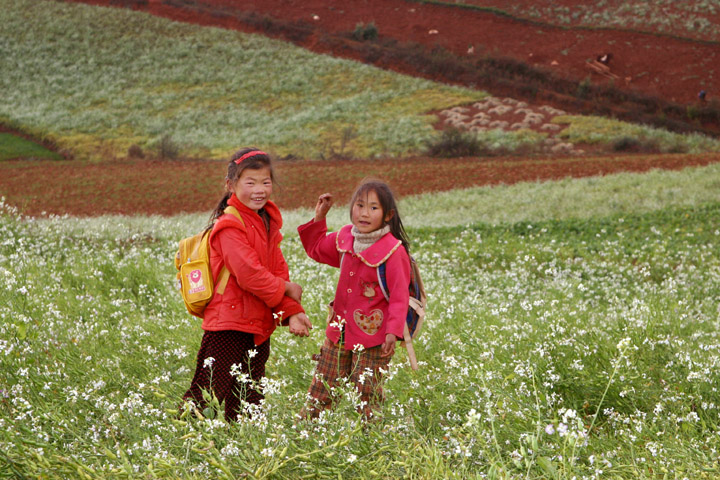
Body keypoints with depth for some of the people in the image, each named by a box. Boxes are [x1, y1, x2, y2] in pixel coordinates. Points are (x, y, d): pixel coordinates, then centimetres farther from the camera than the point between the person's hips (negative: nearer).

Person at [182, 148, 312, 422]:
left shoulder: (267, 223, 13)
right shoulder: (230, 227, -14)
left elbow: (278, 270, 10)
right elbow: (249, 274, -22)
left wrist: (291, 313, -4)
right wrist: (286, 289, -8)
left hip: (259, 326, 9)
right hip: (228, 327, -9)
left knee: (249, 399, 15)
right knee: (207, 397, -9)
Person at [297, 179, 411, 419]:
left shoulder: (393, 251, -16)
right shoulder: (344, 238, 4)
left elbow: (399, 296, -15)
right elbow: (316, 249, 23)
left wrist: (393, 332, -27)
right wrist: (319, 217, 10)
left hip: (373, 338, -6)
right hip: (339, 332, 6)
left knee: (366, 395, -2)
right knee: (321, 389, 12)